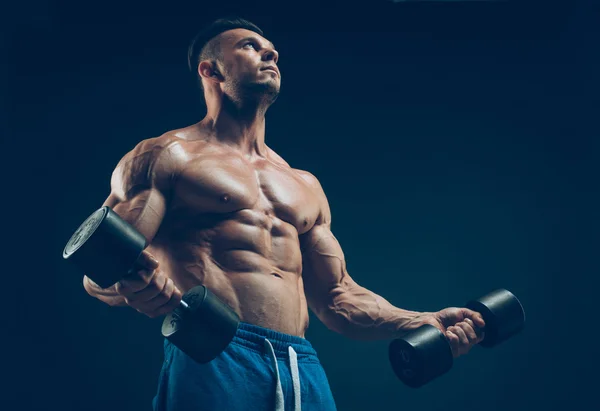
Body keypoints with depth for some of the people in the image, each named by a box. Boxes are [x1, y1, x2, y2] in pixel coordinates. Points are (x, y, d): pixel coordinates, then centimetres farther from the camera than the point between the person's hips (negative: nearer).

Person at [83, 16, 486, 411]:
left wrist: (424, 323, 8)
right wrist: (132, 285, -27)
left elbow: (337, 296, 22)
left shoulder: (304, 185, 22)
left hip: (303, 368, 5)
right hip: (210, 360, -5)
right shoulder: (166, 156, 5)